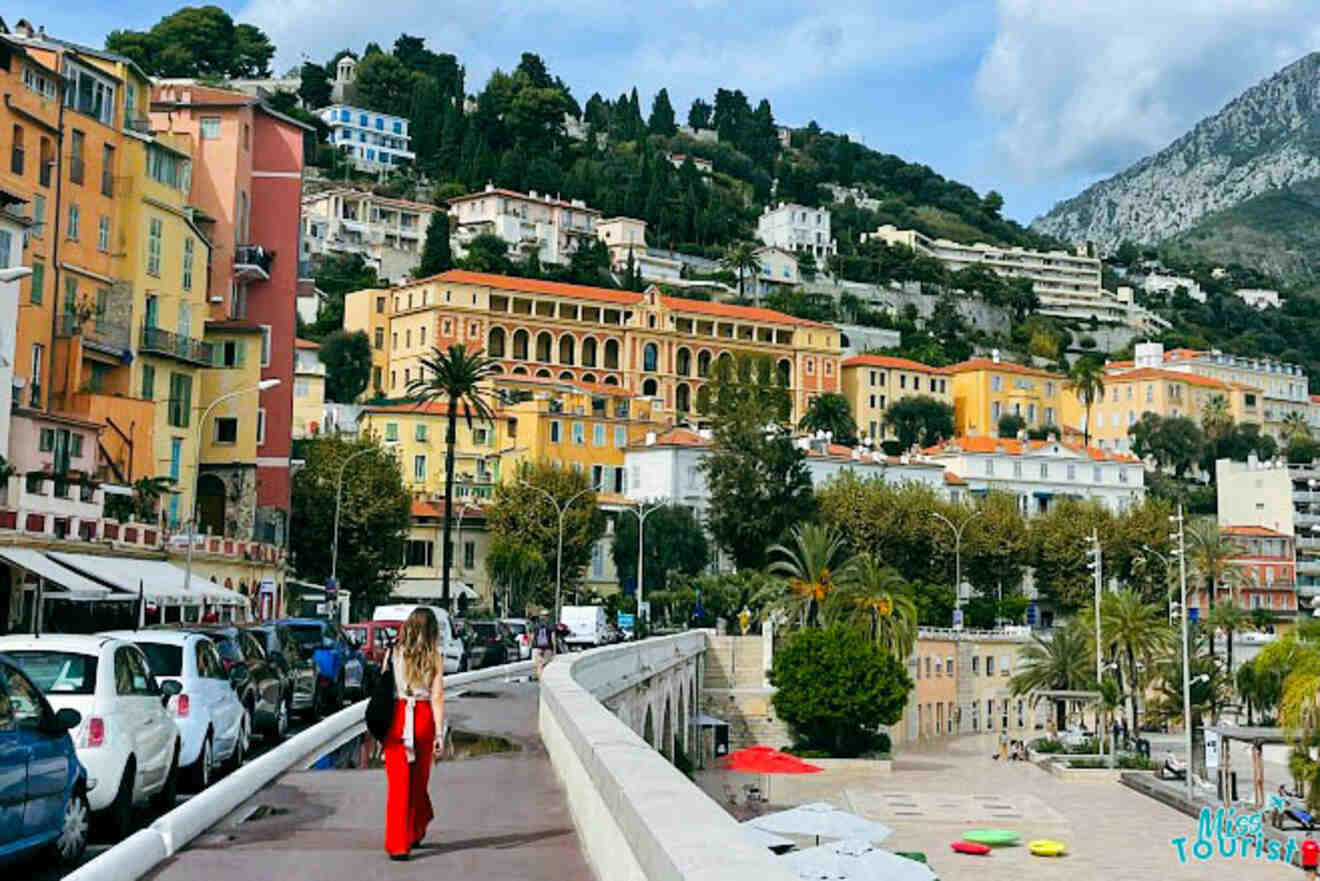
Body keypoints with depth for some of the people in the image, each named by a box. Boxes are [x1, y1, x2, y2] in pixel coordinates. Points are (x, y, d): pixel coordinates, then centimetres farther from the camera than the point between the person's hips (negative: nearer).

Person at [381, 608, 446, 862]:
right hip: (424, 719, 0)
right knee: (419, 780, 17)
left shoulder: (394, 654, -1)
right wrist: (439, 734, -3)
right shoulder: (435, 658, -3)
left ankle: (397, 844, -4)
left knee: (398, 783, 2)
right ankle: (415, 834, 31)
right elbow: (437, 698, -6)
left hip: (397, 716, 0)